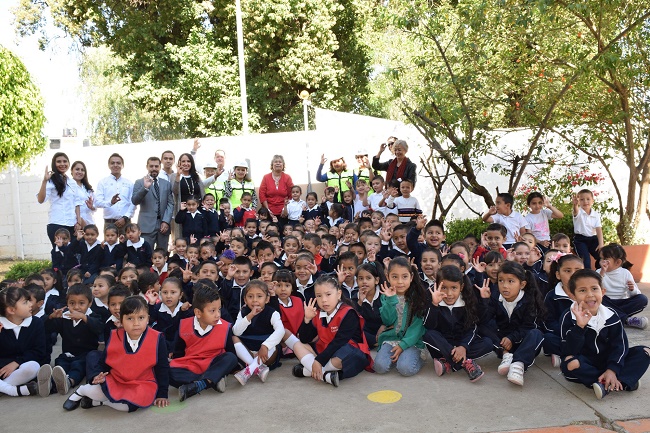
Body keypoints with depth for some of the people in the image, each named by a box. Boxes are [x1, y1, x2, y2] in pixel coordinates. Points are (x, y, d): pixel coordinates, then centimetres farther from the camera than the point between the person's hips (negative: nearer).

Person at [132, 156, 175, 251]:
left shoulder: (167, 184, 15)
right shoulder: (140, 182, 7)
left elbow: (170, 204, 9)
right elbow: (134, 201, -5)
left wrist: (166, 221, -5)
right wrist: (145, 187, -20)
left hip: (164, 225, 3)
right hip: (147, 225, -3)